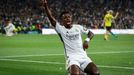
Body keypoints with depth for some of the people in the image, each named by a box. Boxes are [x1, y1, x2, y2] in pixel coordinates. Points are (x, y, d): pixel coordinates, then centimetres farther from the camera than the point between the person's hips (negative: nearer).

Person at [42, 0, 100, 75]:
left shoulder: (78, 27, 11)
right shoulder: (60, 29, 0)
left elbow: (91, 33, 21)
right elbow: (51, 18, -13)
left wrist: (87, 40, 0)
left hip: (83, 56, 4)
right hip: (72, 58, -4)